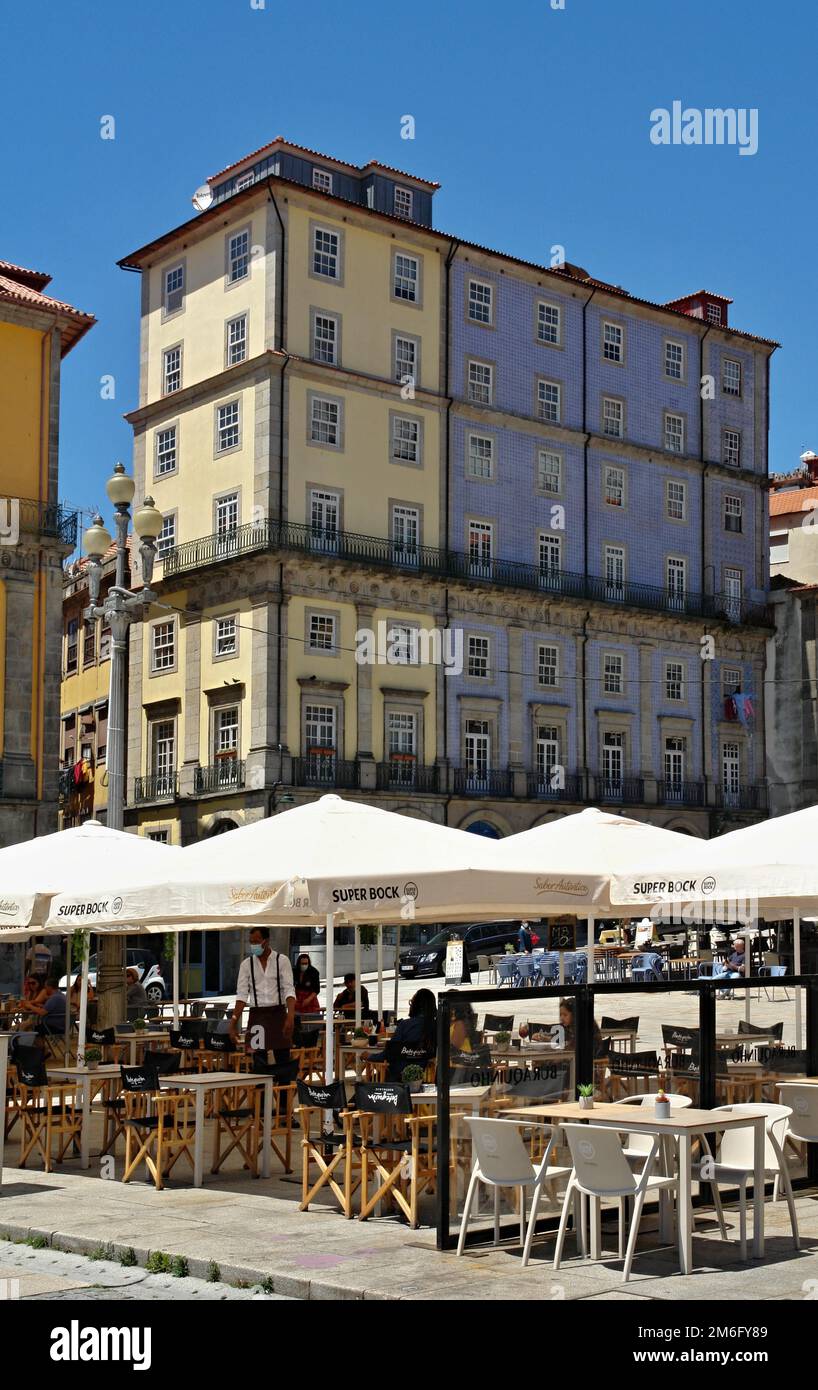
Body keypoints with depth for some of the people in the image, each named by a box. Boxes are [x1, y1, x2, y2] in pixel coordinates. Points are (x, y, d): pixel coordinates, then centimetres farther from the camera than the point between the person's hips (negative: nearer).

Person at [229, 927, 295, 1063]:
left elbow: (289, 990, -7)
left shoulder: (282, 961, -1)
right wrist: (233, 1024, -6)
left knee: (283, 1062, -1)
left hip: (278, 1014, -2)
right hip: (257, 1016, 2)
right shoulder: (246, 964, 5)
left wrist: (291, 1017, -22)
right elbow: (242, 996, 2)